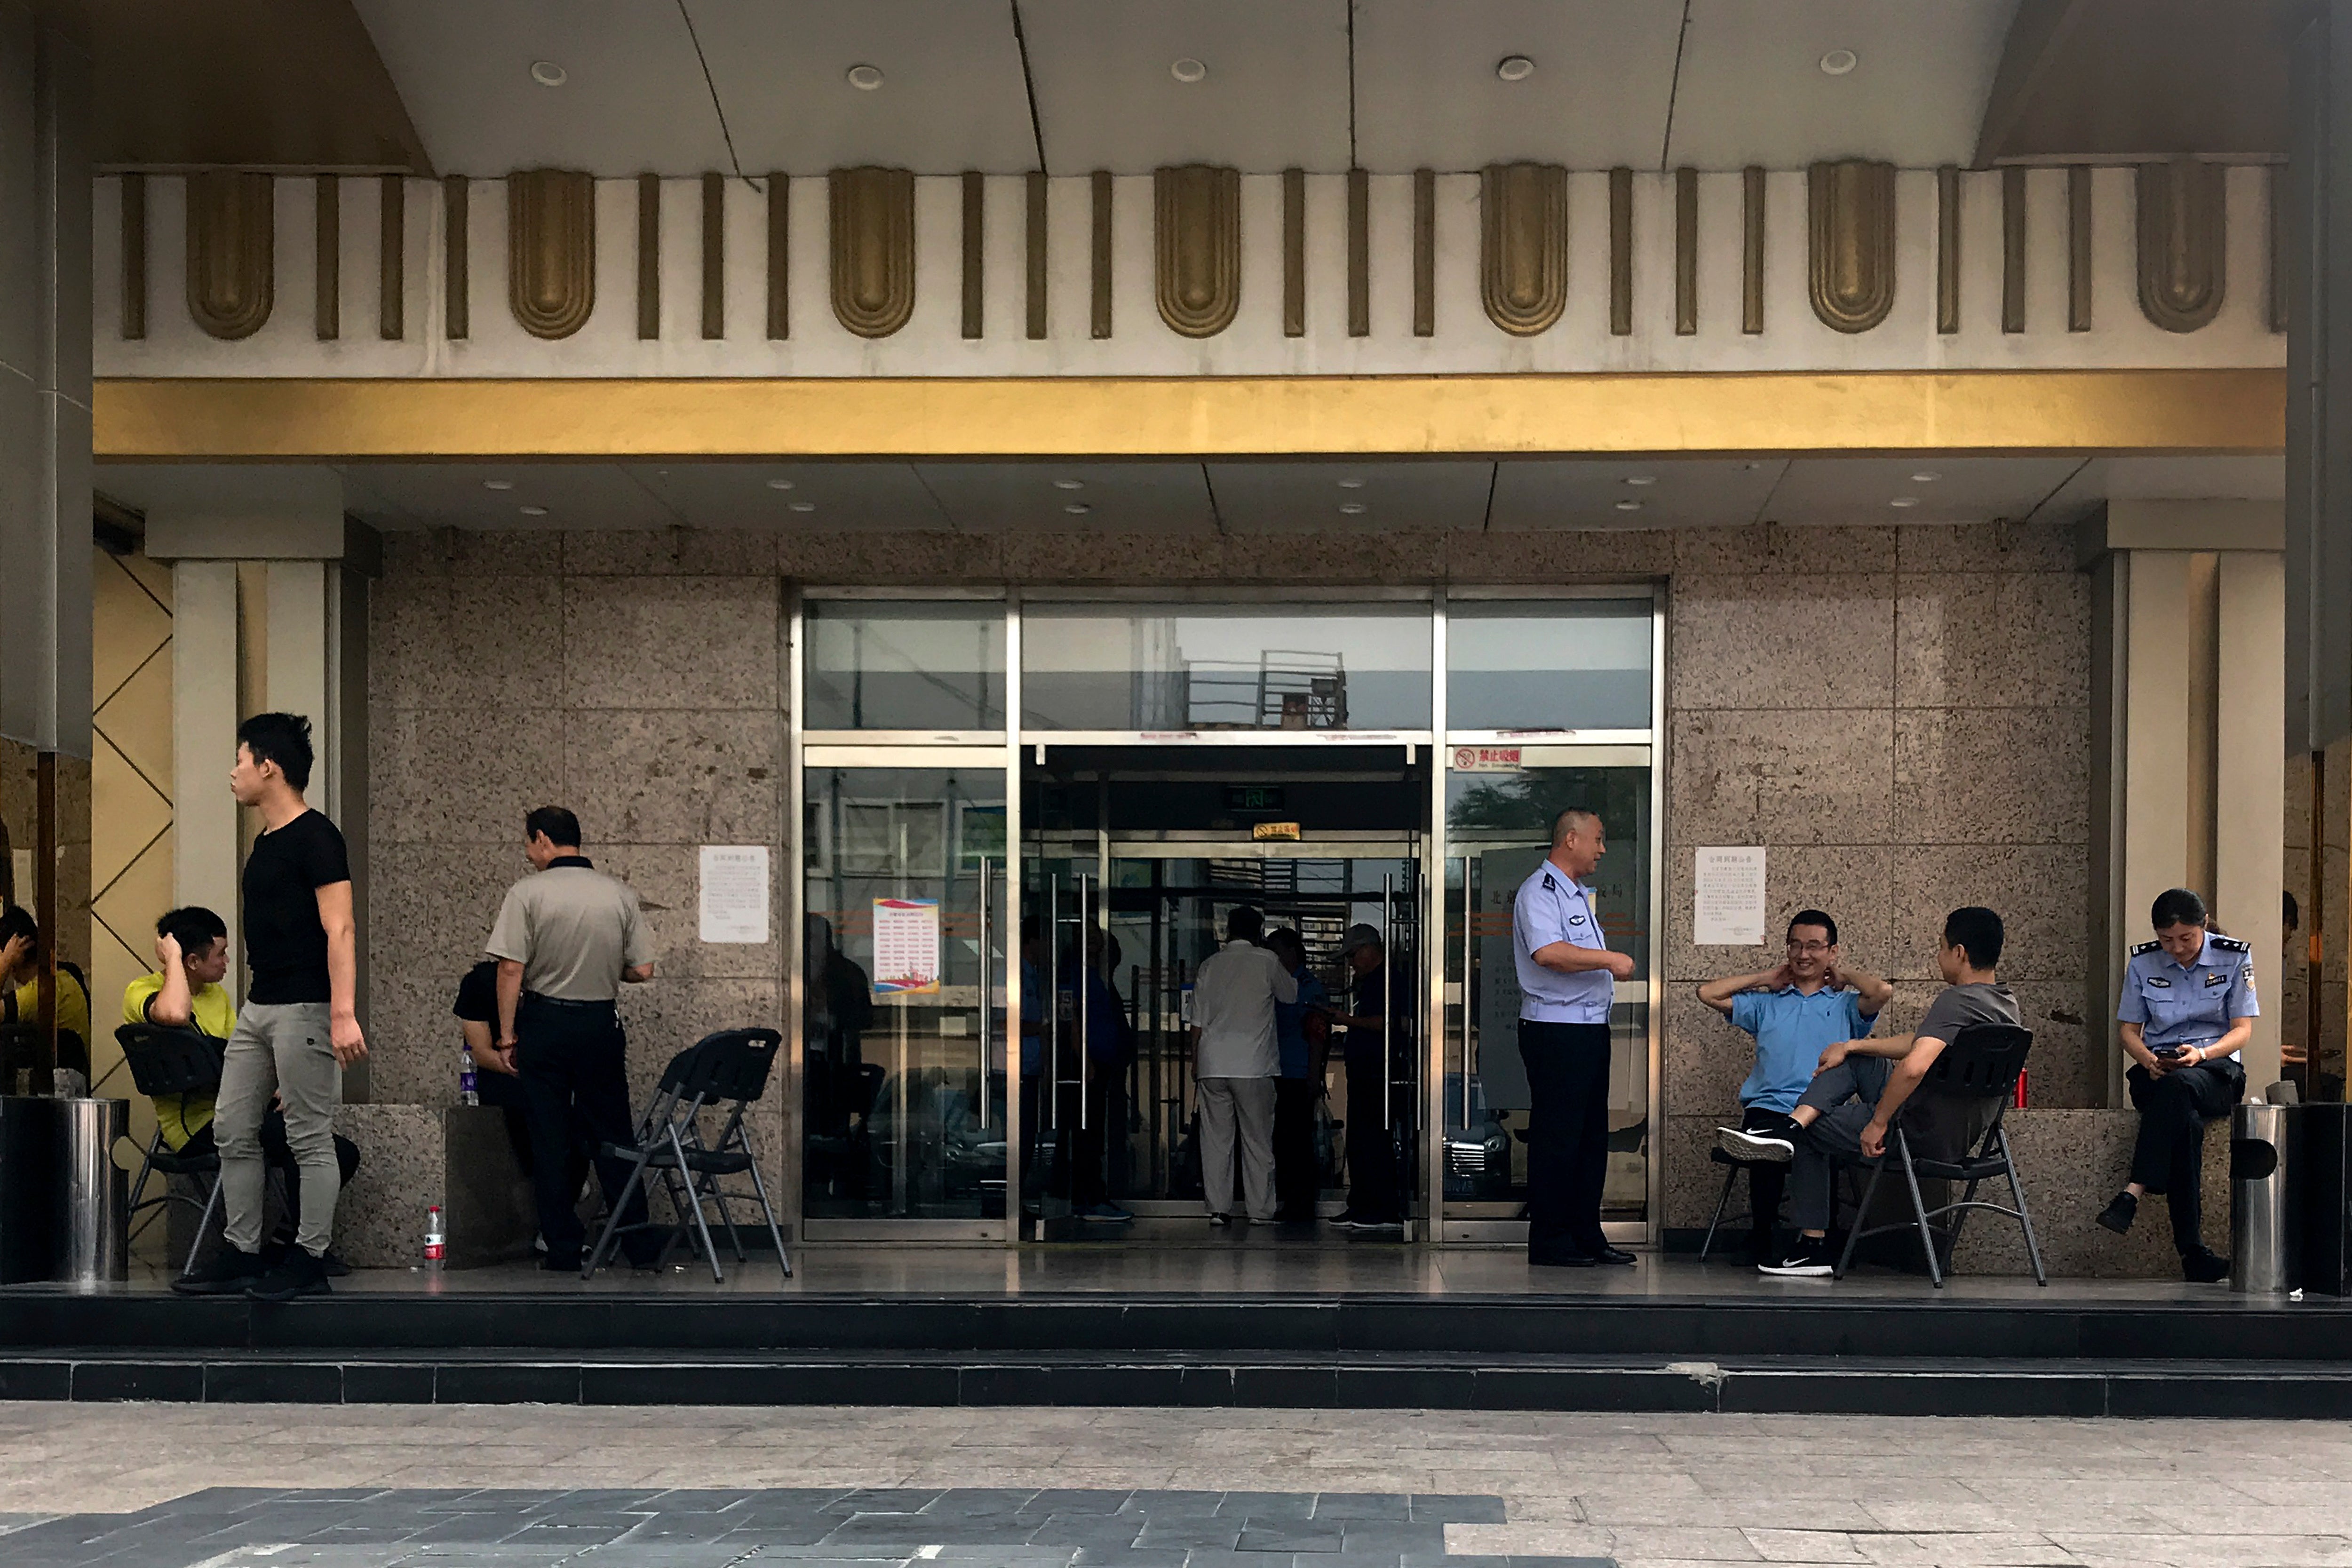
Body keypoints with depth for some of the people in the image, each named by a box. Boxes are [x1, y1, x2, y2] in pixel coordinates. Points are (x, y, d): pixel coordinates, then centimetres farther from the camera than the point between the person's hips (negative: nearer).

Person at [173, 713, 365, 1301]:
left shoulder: (315, 838, -13)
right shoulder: (266, 842, 15)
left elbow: (339, 930, -19)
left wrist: (344, 1015, -27)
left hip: (303, 1009, -10)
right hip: (258, 1008, 10)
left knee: (310, 1139, -2)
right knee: (233, 1131, 10)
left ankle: (309, 1261, 5)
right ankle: (240, 1254, 17)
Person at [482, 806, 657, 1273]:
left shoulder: (528, 893, -9)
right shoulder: (619, 893, 0)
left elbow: (511, 970, -13)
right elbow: (642, 970, -1)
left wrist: (506, 1037, -6)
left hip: (545, 1022, -2)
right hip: (602, 1024, 3)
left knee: (550, 1139, 6)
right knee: (613, 1136, 11)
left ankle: (563, 1248, 8)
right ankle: (639, 1244, 12)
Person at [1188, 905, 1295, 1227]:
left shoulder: (1210, 965, 7)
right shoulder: (1266, 962, -2)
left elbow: (1198, 1022, 8)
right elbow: (1291, 994, 15)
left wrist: (1195, 1062, 17)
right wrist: (1289, 971, 33)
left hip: (1212, 1064, 3)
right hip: (1253, 1064, -3)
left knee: (1216, 1139, 5)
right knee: (1258, 1140, 4)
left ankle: (1218, 1209, 3)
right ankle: (1261, 1209, 5)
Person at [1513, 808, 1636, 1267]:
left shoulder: (1581, 893, 21)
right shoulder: (1539, 891, -11)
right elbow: (1548, 952, -27)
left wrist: (1612, 967, 16)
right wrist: (1610, 959, -23)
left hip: (1590, 1027, 10)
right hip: (1555, 1029, -10)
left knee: (1593, 1135, 12)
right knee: (1556, 1138, -6)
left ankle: (1586, 1234, 19)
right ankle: (1550, 1242, -2)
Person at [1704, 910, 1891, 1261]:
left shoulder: (1845, 1005, 22)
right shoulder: (1766, 1003, 30)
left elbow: (1882, 991, -1)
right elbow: (1708, 994, 21)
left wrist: (1845, 975, 19)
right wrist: (1765, 978, 28)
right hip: (1768, 1109, 1)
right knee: (1767, 1149, -38)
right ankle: (1763, 1242, -31)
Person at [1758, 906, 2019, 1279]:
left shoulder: (1957, 1001, -24)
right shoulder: (2005, 1004, 7)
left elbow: (1914, 1067, -38)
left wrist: (1878, 1124, -25)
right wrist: (1852, 1046, 15)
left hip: (1923, 1133, -9)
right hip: (1964, 1133, 9)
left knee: (1810, 1135, 12)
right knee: (1853, 1060, 18)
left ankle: (1813, 1246, 14)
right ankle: (1792, 1123, 2)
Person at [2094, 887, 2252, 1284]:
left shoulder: (2234, 957, 2)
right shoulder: (2143, 962, 6)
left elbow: (2243, 1029, 0)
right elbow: (2128, 1028, 9)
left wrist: (2203, 1054, -20)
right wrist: (2148, 1059, -13)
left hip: (2216, 1070, -1)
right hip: (2156, 1071, 1)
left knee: (2179, 1085, -40)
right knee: (2187, 1122, -36)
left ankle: (2132, 1194, -48)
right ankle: (2193, 1252, -43)